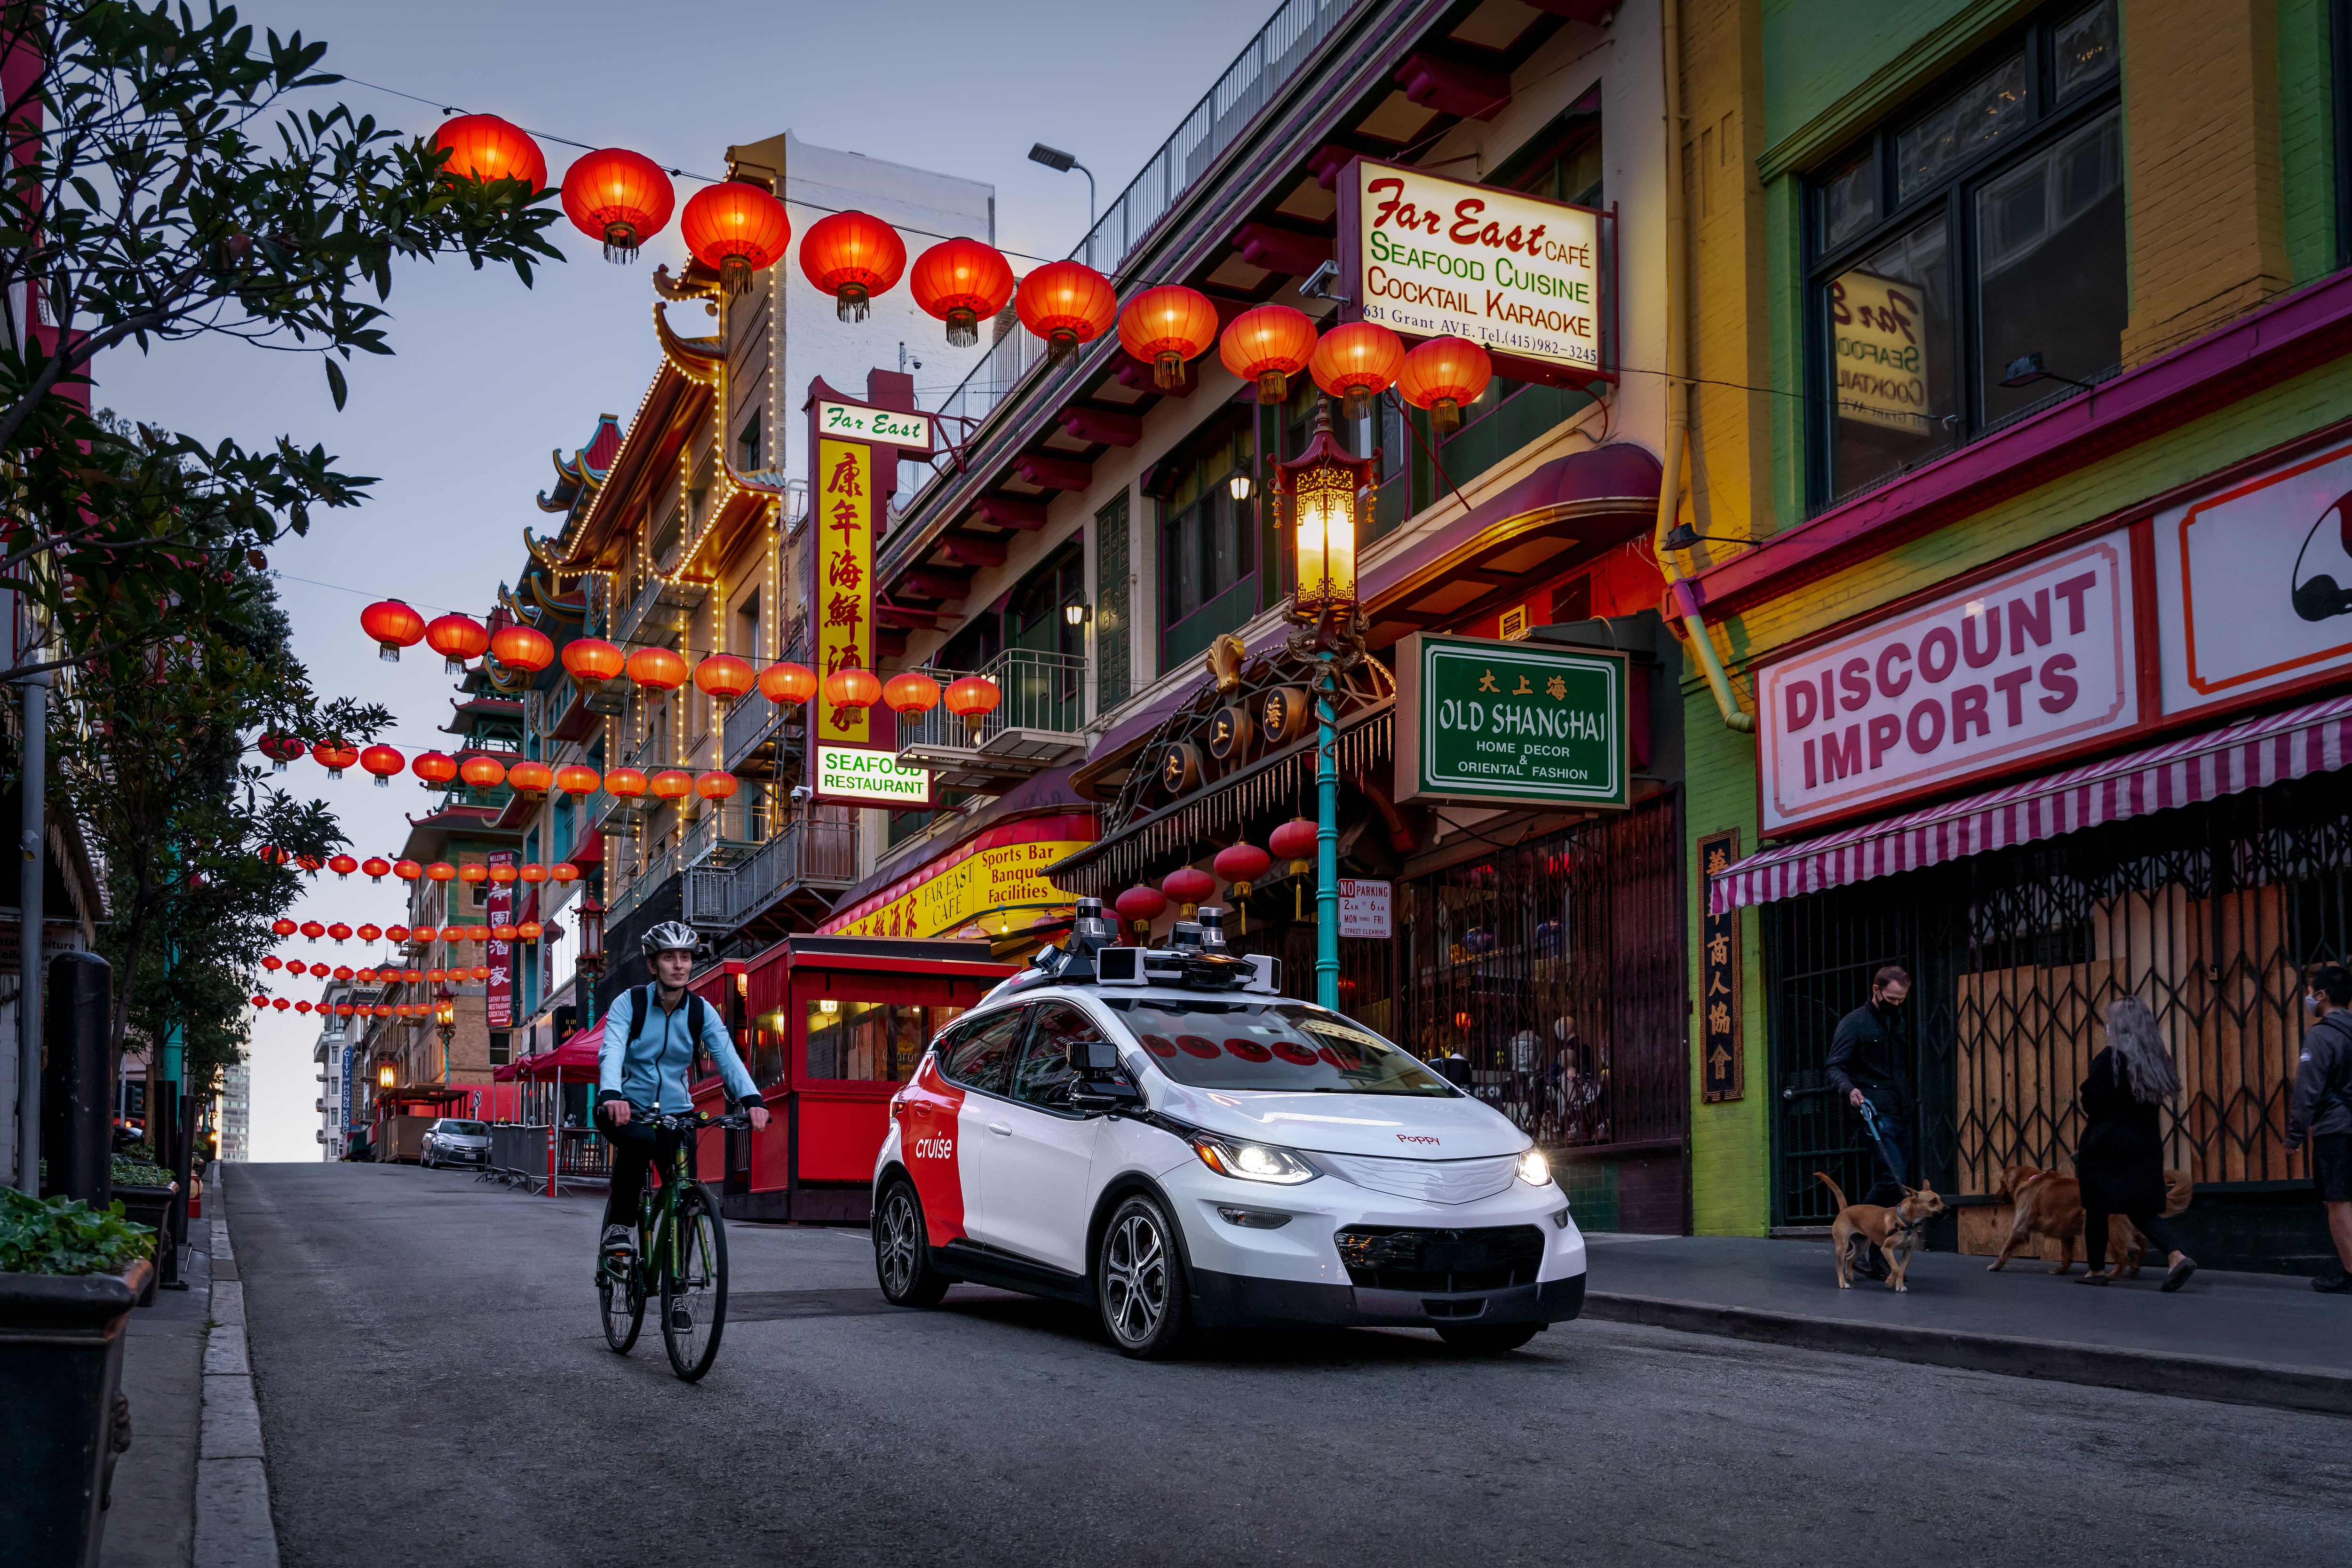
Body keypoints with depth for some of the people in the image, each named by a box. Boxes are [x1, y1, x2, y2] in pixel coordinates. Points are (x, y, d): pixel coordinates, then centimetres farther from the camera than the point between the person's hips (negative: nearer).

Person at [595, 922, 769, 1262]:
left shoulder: (701, 1012, -2)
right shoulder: (629, 1003, -9)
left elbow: (728, 1058, -15)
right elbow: (612, 1051, -24)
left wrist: (753, 1100, -33)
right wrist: (611, 1095, -45)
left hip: (676, 1111, 3)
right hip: (628, 1107, -3)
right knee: (639, 1139, -36)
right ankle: (618, 1223, -14)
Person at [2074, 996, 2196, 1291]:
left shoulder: (2109, 1059, -14)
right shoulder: (2157, 1058, 5)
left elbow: (2092, 1104, -13)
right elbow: (2160, 1098, 12)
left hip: (2107, 1144, -6)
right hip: (2146, 1142, 6)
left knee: (2096, 1208, 8)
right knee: (2144, 1209, 10)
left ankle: (2097, 1270, 15)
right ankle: (2177, 1256, -12)